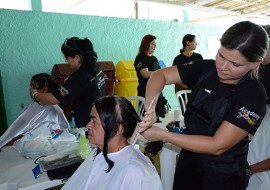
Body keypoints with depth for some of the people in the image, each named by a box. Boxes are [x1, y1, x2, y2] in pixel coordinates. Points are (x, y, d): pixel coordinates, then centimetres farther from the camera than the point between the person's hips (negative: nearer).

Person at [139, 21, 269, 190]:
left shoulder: (253, 95, -23)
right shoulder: (207, 69, -11)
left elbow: (217, 146, -25)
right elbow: (161, 75, -8)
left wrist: (162, 135, -26)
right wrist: (150, 106, -28)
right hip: (188, 160, 5)